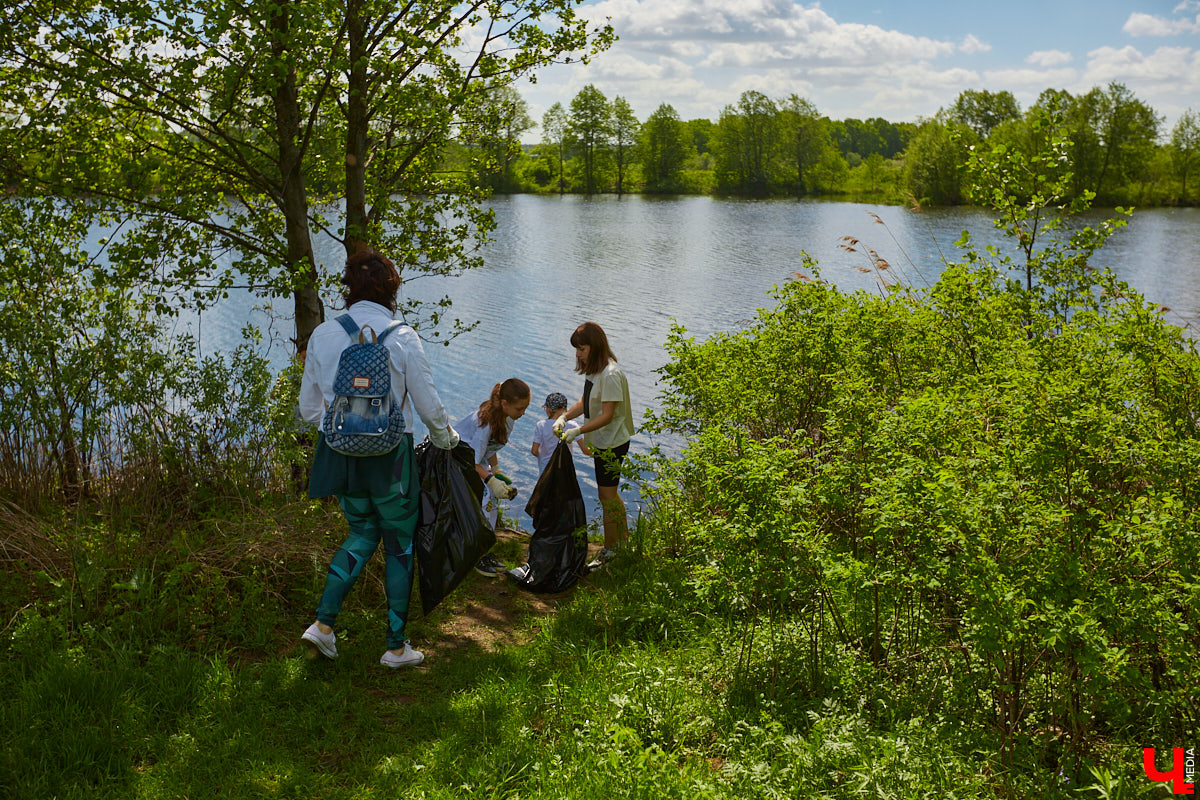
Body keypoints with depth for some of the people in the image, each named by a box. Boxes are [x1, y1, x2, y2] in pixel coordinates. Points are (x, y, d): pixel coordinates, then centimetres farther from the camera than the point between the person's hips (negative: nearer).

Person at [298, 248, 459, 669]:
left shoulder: (323, 335, -1)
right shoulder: (402, 338, -11)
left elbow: (309, 409, 4)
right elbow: (430, 407, -5)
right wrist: (446, 440, 14)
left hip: (341, 455, 4)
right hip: (390, 459, -4)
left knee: (361, 534, 24)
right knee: (400, 546, 12)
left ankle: (323, 622, 11)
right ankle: (396, 646, 20)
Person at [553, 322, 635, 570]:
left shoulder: (610, 375, -25)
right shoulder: (594, 370, 6)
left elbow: (607, 416, -25)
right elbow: (585, 401, 12)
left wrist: (577, 431, -27)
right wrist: (564, 416, -4)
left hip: (612, 443, -10)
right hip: (602, 441, 10)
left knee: (607, 494, 0)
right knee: (610, 492, 19)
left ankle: (609, 549, 13)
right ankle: (624, 538, 34)